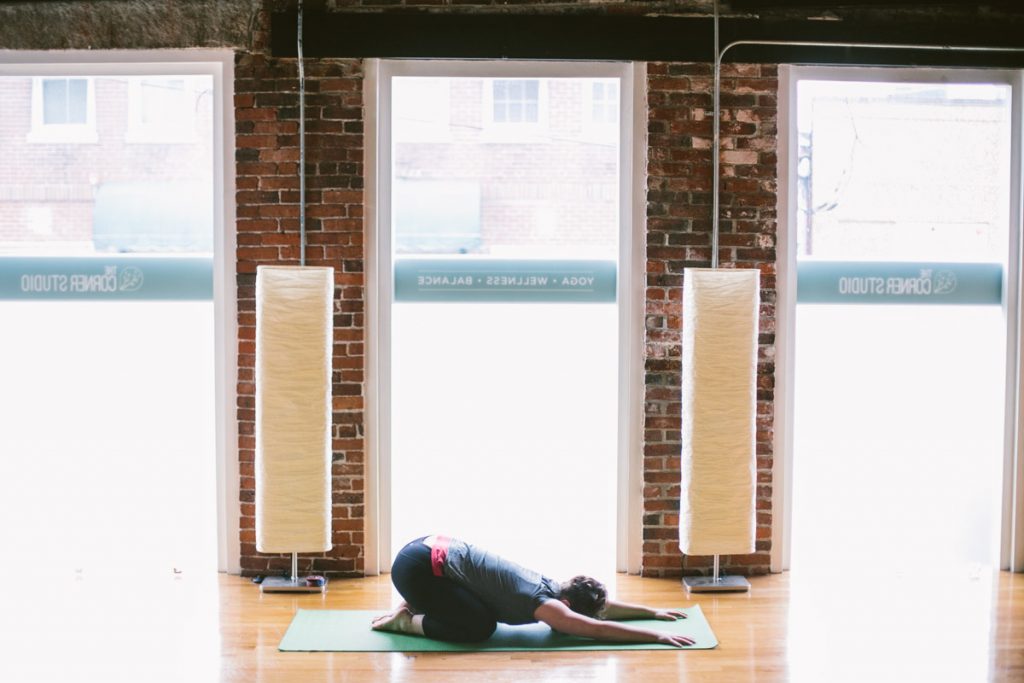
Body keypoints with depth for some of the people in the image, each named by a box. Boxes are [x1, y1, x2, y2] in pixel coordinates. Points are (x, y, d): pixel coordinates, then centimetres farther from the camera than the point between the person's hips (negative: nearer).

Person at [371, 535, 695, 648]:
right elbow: (599, 628, -21)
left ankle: (412, 607, 19)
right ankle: (405, 621, 1)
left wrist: (654, 611, 20)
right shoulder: (543, 603, -17)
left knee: (483, 611, 17)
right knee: (480, 627, -11)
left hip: (436, 550, 9)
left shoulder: (553, 587, 8)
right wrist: (658, 636, -19)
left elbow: (603, 605, 20)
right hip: (417, 567, -9)